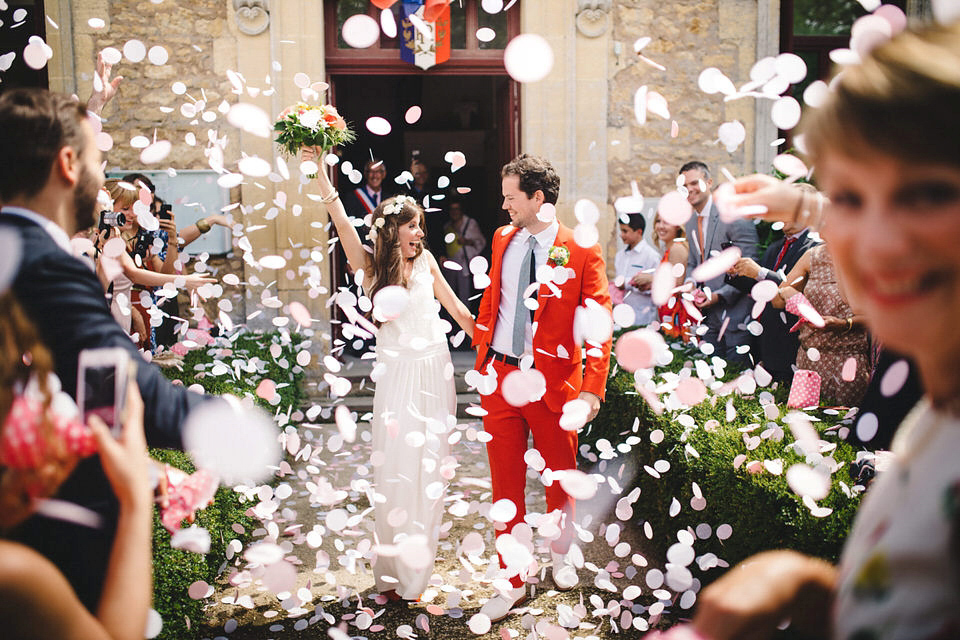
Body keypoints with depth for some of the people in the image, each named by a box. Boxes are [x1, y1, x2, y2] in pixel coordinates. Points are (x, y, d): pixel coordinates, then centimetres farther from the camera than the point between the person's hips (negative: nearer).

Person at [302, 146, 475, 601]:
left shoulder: (425, 261, 6)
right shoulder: (372, 266, -1)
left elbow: (455, 307, 16)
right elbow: (342, 222, -13)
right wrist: (317, 169, -21)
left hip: (434, 373, 3)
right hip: (397, 374, -2)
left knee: (428, 466, 8)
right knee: (396, 466, 0)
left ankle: (418, 565, 22)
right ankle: (394, 569, 14)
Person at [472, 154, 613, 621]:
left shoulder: (582, 253, -9)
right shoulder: (502, 239, 7)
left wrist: (593, 388, -17)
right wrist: (481, 351, 16)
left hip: (552, 382, -3)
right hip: (499, 377, 4)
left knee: (560, 476, 15)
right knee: (505, 482, 8)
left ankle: (560, 556, 43)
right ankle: (513, 581, 22)